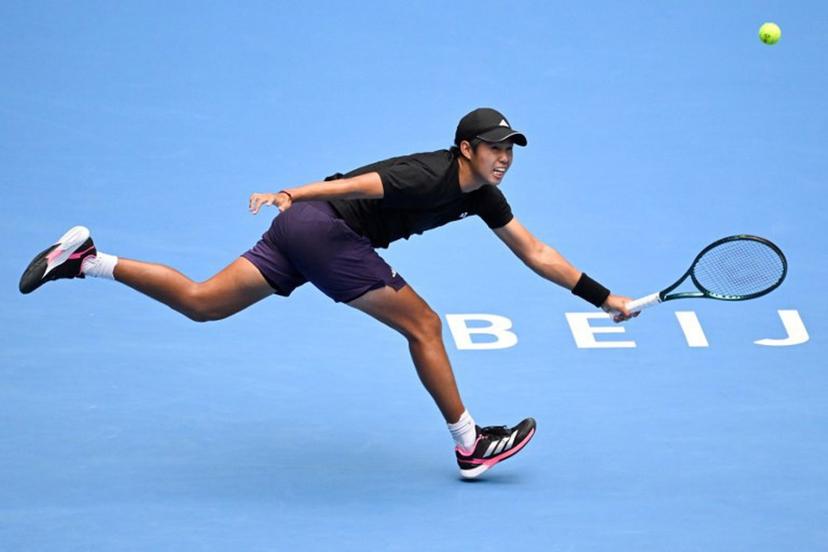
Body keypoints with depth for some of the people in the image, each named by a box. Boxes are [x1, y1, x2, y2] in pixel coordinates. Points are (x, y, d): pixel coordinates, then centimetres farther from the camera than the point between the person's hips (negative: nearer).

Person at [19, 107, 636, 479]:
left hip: (304, 230, 9)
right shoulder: (430, 176, -17)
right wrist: (291, 194, -42)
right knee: (423, 324, -4)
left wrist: (605, 297, 15)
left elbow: (537, 253, 15)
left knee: (200, 303, 8)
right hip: (323, 229, -9)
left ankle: (86, 259, 5)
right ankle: (470, 444, 4)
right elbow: (358, 184, -29)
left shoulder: (482, 194, 10)